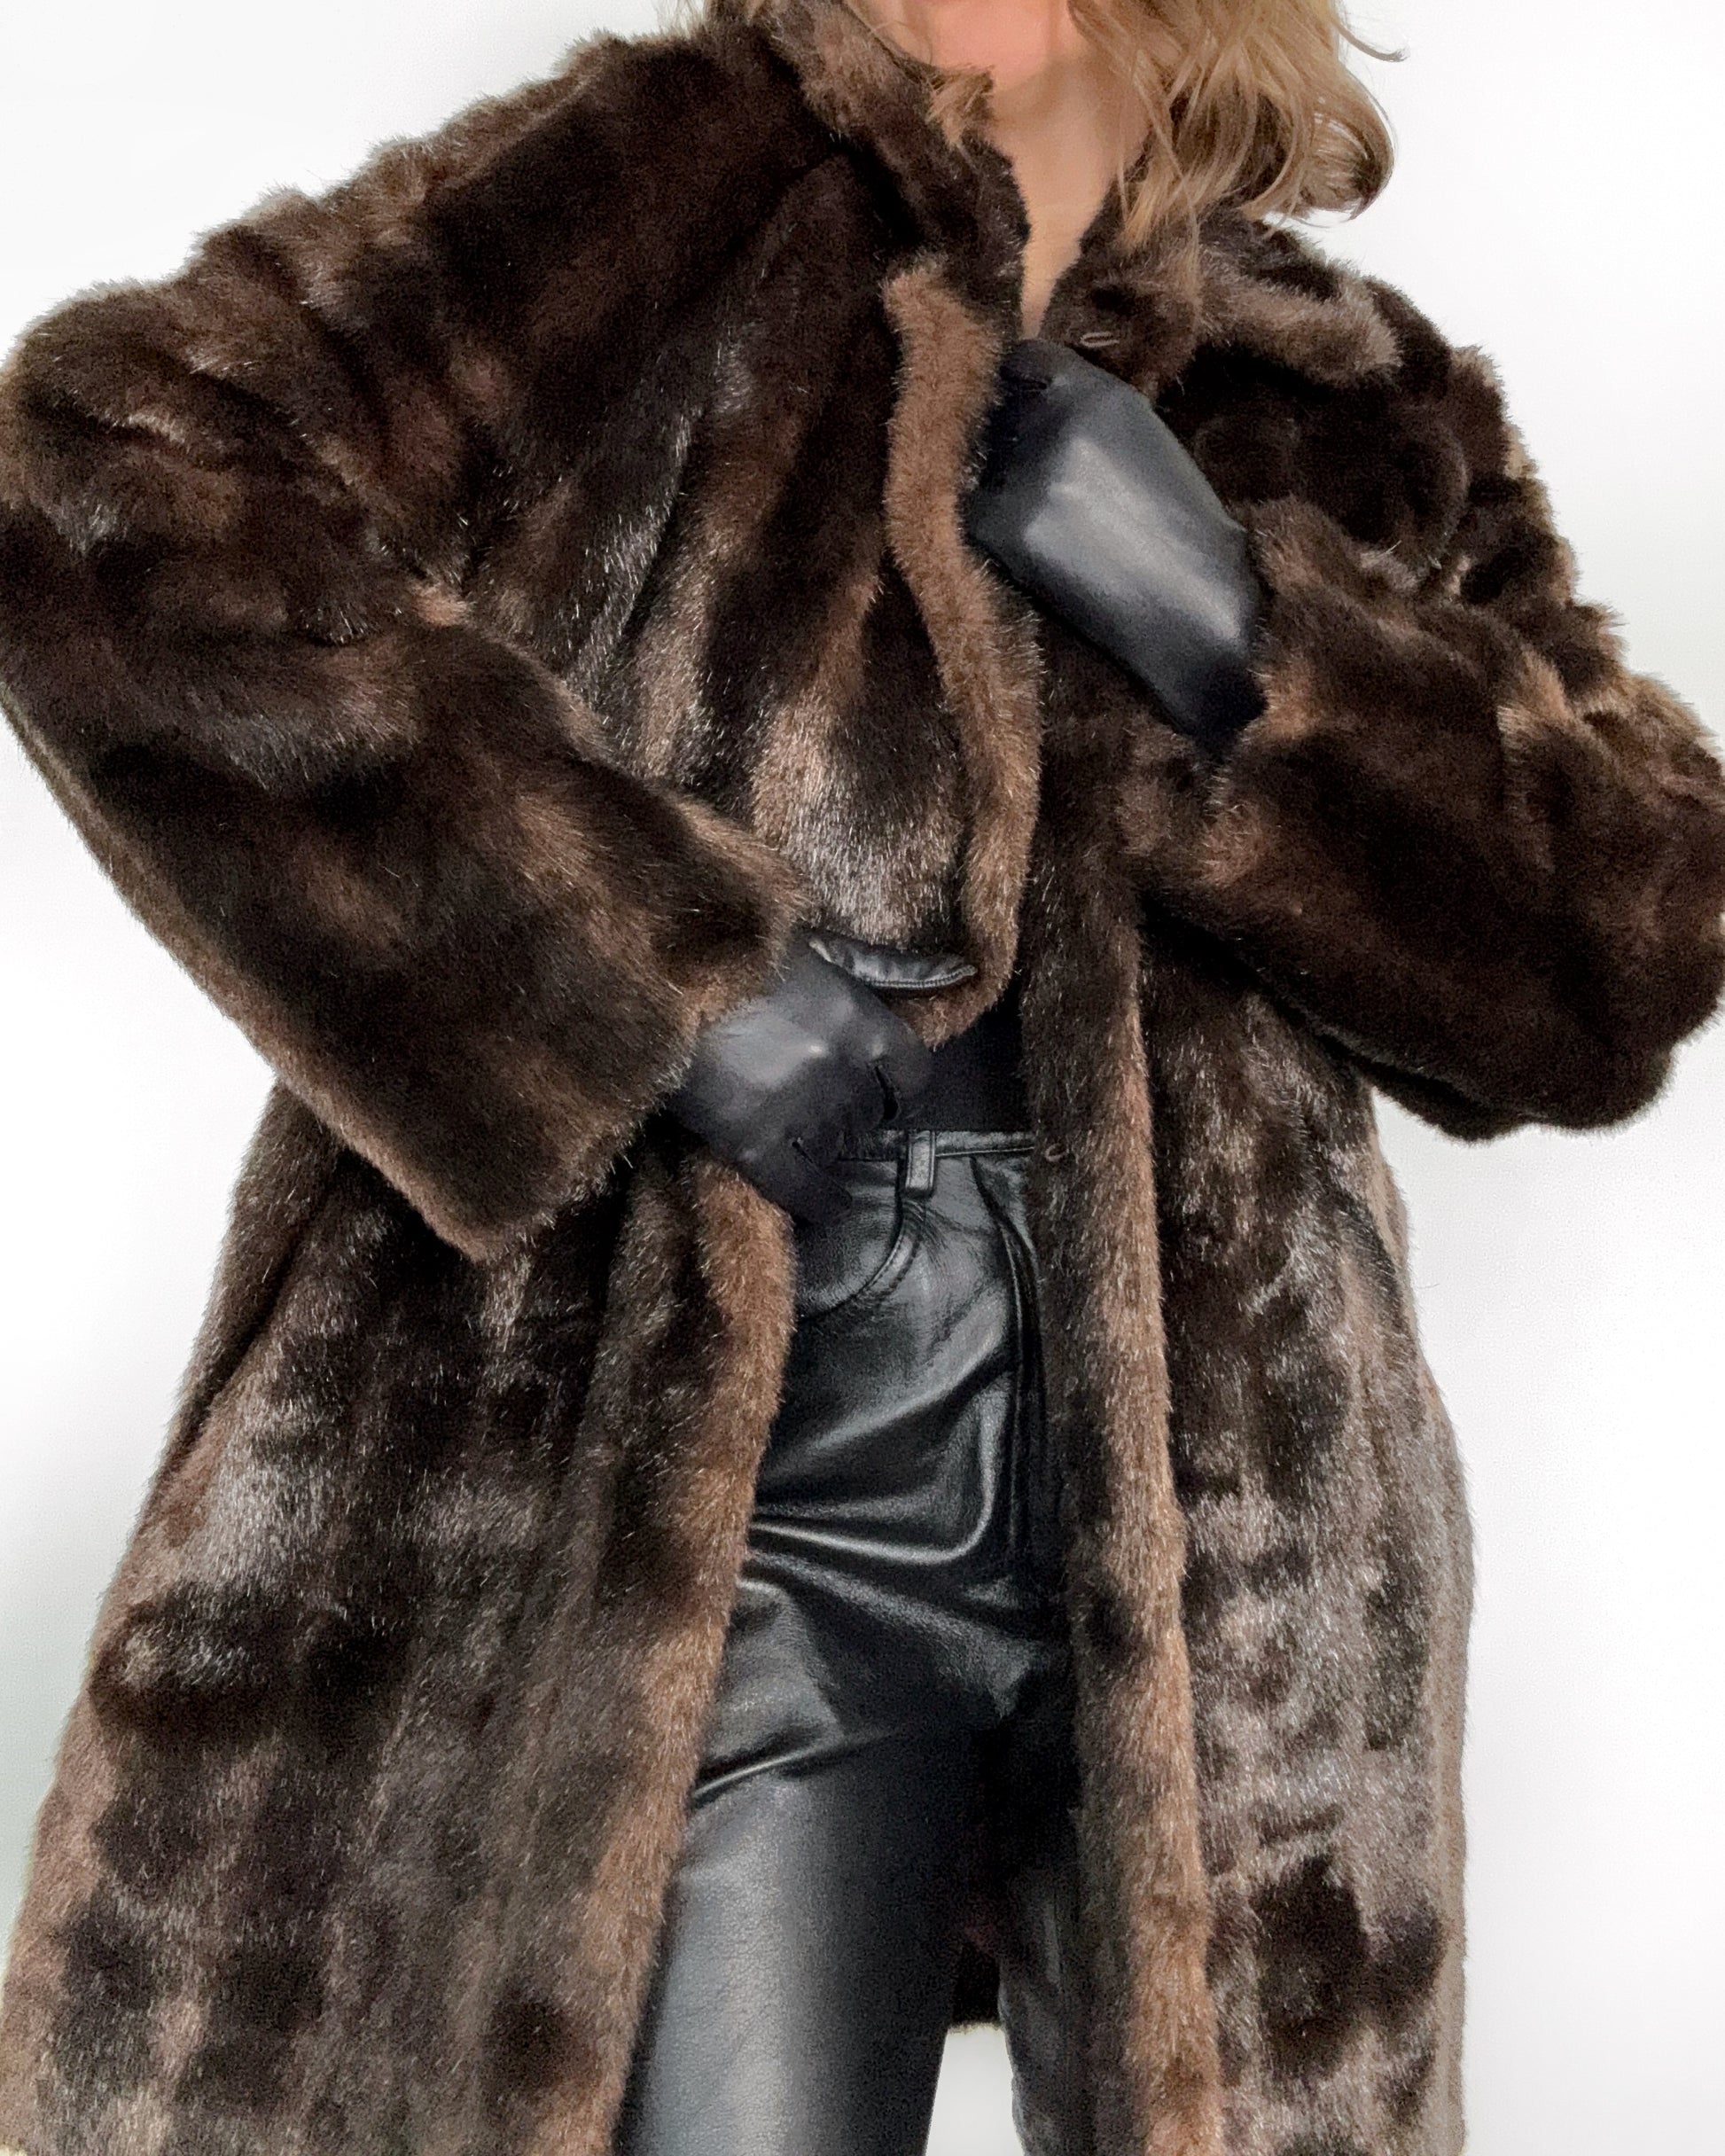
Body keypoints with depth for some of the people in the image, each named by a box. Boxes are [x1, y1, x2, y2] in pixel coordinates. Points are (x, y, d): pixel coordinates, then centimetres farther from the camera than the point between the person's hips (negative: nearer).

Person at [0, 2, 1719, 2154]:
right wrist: (645, 975, -15)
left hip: (1218, 1557, 4)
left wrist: (1236, 642, -10)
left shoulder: (1351, 419, 11)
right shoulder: (687, 182, 1)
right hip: (730, 1546, -3)